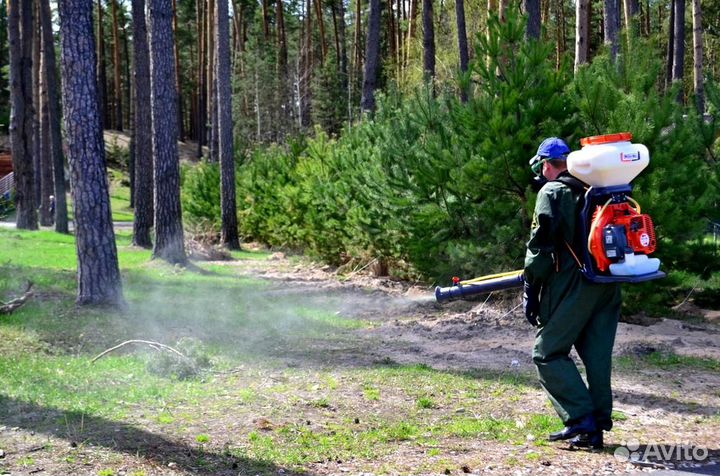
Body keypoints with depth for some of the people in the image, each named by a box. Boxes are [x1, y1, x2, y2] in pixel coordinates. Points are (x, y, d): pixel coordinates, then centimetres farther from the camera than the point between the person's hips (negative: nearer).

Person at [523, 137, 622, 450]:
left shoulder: (552, 192, -4)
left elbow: (541, 244, -11)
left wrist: (531, 289, -6)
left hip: (572, 286, -7)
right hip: (608, 287, 7)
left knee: (548, 354, 1)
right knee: (597, 356, 10)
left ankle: (582, 419, -8)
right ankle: (596, 427, 12)